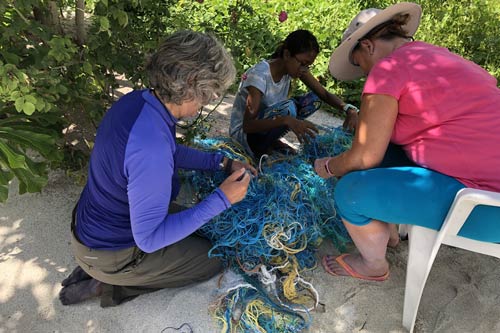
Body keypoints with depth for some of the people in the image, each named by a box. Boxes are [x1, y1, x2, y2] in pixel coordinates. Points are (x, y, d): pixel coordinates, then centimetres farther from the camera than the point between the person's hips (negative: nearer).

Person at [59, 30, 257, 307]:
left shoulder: (137, 100, -10)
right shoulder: (151, 147, -40)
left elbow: (172, 152, 7)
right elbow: (149, 238, -31)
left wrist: (222, 163, -1)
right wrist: (221, 199, -30)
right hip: (108, 251, -8)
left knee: (200, 229, 23)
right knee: (212, 260, 6)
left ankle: (96, 268, 18)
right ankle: (107, 284, 6)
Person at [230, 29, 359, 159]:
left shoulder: (296, 67, -6)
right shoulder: (260, 74, -27)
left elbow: (324, 94, -4)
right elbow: (247, 125, -33)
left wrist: (349, 109, -24)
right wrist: (286, 120, -48)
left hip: (266, 121, 7)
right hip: (243, 133, -7)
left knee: (314, 99, -7)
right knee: (287, 108, -34)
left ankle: (271, 142, -4)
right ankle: (263, 148, -10)